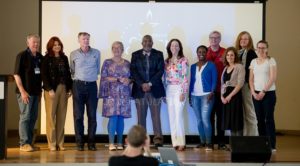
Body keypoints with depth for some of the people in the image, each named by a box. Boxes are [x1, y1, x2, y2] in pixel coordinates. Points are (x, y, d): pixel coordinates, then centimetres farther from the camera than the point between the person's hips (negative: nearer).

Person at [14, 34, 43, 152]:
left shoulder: (40, 57, 10)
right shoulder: (22, 56, -8)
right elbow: (16, 74, -11)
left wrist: (40, 90, 13)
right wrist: (22, 91, -16)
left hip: (36, 92, 6)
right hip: (25, 92, -6)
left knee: (33, 118, 11)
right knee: (25, 117, -4)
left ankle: (30, 142, 20)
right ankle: (24, 143, 0)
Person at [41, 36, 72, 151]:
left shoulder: (64, 58, 13)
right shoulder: (47, 59, 0)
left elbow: (68, 74, 13)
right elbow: (44, 75, -5)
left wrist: (69, 88, 5)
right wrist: (49, 89, -13)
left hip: (63, 89, 4)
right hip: (51, 89, -4)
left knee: (61, 116, 3)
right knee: (51, 116, -2)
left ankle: (60, 143, 8)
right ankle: (52, 144, 2)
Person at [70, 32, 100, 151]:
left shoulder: (96, 53, 7)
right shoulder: (73, 54, 4)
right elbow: (72, 71, 14)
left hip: (92, 85, 1)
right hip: (78, 85, -1)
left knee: (92, 115, 1)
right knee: (78, 115, -1)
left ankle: (91, 142, 7)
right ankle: (79, 142, 4)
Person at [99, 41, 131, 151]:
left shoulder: (127, 64, 13)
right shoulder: (107, 62, 6)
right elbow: (104, 77, -2)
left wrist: (128, 80, -10)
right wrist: (119, 79, -10)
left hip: (124, 94, 3)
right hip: (111, 93, -3)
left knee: (121, 117, 3)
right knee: (113, 117, -11)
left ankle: (120, 143, 9)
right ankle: (111, 143, -10)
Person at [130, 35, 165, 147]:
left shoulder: (158, 54, 8)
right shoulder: (135, 55, 10)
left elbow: (160, 70, -1)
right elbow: (133, 71, 3)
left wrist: (150, 84, -10)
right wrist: (142, 84, -10)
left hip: (155, 89, -1)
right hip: (139, 89, 1)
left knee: (156, 116, -5)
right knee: (141, 116, 1)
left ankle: (158, 139, -5)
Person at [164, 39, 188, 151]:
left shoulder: (183, 60, -4)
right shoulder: (167, 61, 12)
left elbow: (185, 77, -8)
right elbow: (165, 78, 13)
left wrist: (183, 92, -15)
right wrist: (164, 93, 9)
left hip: (179, 89, -5)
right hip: (169, 90, 5)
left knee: (178, 116, -13)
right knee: (171, 117, 4)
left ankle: (181, 143, -9)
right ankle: (175, 142, 8)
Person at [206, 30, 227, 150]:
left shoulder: (225, 53, 2)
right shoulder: (205, 52, 7)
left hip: (221, 89, -1)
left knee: (221, 115, 3)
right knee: (209, 115, 4)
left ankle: (221, 142, 8)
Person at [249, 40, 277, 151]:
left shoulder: (271, 60, -3)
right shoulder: (253, 61, 10)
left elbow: (273, 78, -10)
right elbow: (251, 79, 10)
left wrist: (263, 91, -14)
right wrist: (253, 92, -4)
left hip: (268, 93, -4)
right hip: (256, 94, 4)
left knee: (269, 119, -6)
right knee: (260, 119, 6)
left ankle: (272, 145, -2)